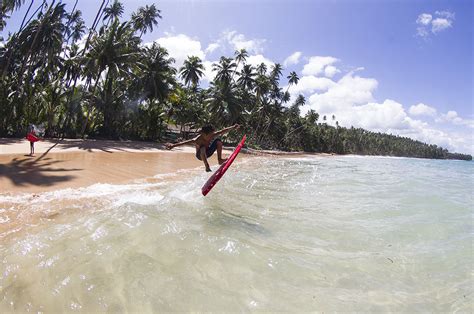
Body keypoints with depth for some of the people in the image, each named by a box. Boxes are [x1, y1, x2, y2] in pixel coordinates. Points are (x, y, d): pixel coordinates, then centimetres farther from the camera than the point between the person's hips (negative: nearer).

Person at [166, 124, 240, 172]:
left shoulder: (211, 136, -20)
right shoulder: (198, 140, -34)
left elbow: (222, 131, -14)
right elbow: (186, 142, -44)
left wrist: (233, 127, -12)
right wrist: (174, 145, -54)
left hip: (207, 152, 6)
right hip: (200, 155, -5)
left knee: (218, 141, -12)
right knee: (203, 148, -40)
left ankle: (219, 159, -11)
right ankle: (207, 166, -27)